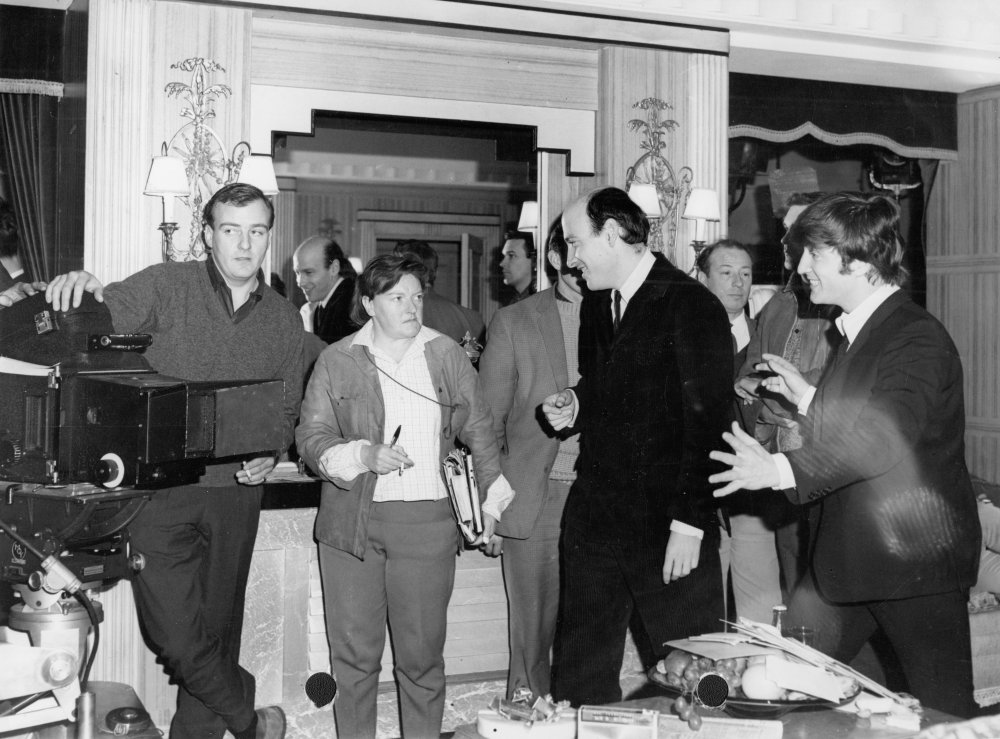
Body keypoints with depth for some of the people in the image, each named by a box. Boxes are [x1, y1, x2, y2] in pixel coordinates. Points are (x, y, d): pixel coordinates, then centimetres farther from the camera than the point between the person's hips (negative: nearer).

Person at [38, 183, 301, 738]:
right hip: (159, 490, -3)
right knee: (176, 635, -6)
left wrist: (270, 456, -1)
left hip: (235, 493, 3)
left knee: (217, 630, 13)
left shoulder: (285, 321, 8)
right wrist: (82, 290, -34)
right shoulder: (166, 287, -3)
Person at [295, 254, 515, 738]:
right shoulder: (336, 361, 4)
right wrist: (363, 455, -15)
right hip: (351, 523, 0)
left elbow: (479, 431, 14)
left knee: (422, 654, 3)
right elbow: (311, 436, 2)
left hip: (426, 522, 0)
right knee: (353, 653, 5)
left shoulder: (447, 356, 8)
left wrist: (492, 504, 13)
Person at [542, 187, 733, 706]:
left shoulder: (690, 306, -10)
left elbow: (708, 420, -14)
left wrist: (688, 523, -16)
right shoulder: (596, 306, 13)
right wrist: (574, 408, 3)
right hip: (594, 518, 7)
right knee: (578, 677, 9)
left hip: (666, 526, -6)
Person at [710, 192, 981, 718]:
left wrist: (780, 470, -32)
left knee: (942, 712, 5)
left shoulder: (917, 338, -17)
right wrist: (806, 396, 12)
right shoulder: (858, 332, 14)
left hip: (915, 558, -9)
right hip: (846, 554, 9)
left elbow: (882, 439, -30)